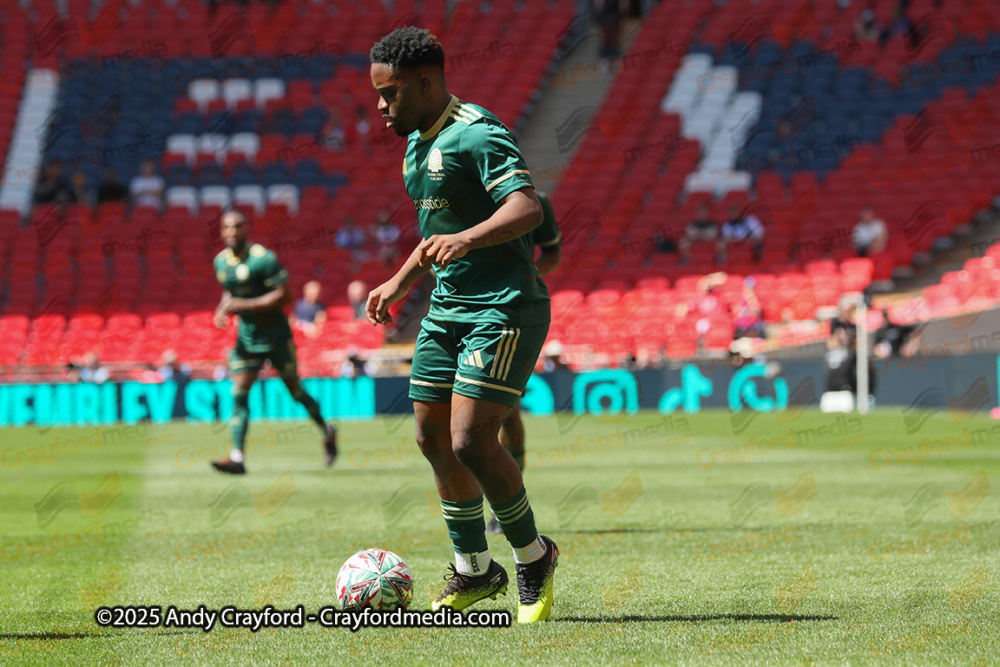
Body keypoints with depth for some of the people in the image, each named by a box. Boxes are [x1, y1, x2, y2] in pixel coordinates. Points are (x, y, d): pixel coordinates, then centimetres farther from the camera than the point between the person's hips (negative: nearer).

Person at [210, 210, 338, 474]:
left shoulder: (262, 258, -17)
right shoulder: (221, 261, 5)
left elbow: (284, 294, -20)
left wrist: (244, 305, -25)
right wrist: (223, 309, 0)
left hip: (275, 336, -5)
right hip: (246, 338, 5)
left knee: (295, 390, 6)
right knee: (238, 395, -9)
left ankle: (327, 432, 32)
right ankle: (237, 458, -13)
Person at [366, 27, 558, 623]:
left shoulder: (478, 135, -16)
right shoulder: (417, 142, 15)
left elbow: (527, 208, -31)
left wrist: (466, 239, -46)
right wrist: (401, 282, 32)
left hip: (505, 309, -10)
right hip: (448, 307, 10)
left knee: (471, 441, -15)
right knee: (435, 440, 8)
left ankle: (533, 554, 6)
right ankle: (474, 571, 22)